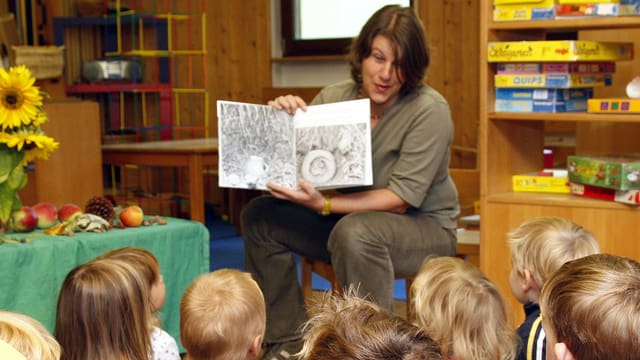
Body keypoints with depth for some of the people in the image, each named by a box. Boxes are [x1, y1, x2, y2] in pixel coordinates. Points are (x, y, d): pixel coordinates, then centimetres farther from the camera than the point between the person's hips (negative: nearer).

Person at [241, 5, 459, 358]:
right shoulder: (333, 97, -5)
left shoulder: (428, 110, -18)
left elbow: (401, 199, -21)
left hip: (424, 227, -6)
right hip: (351, 216, 6)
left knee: (355, 231, -37)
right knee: (261, 215, -10)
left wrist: (324, 204, -31)